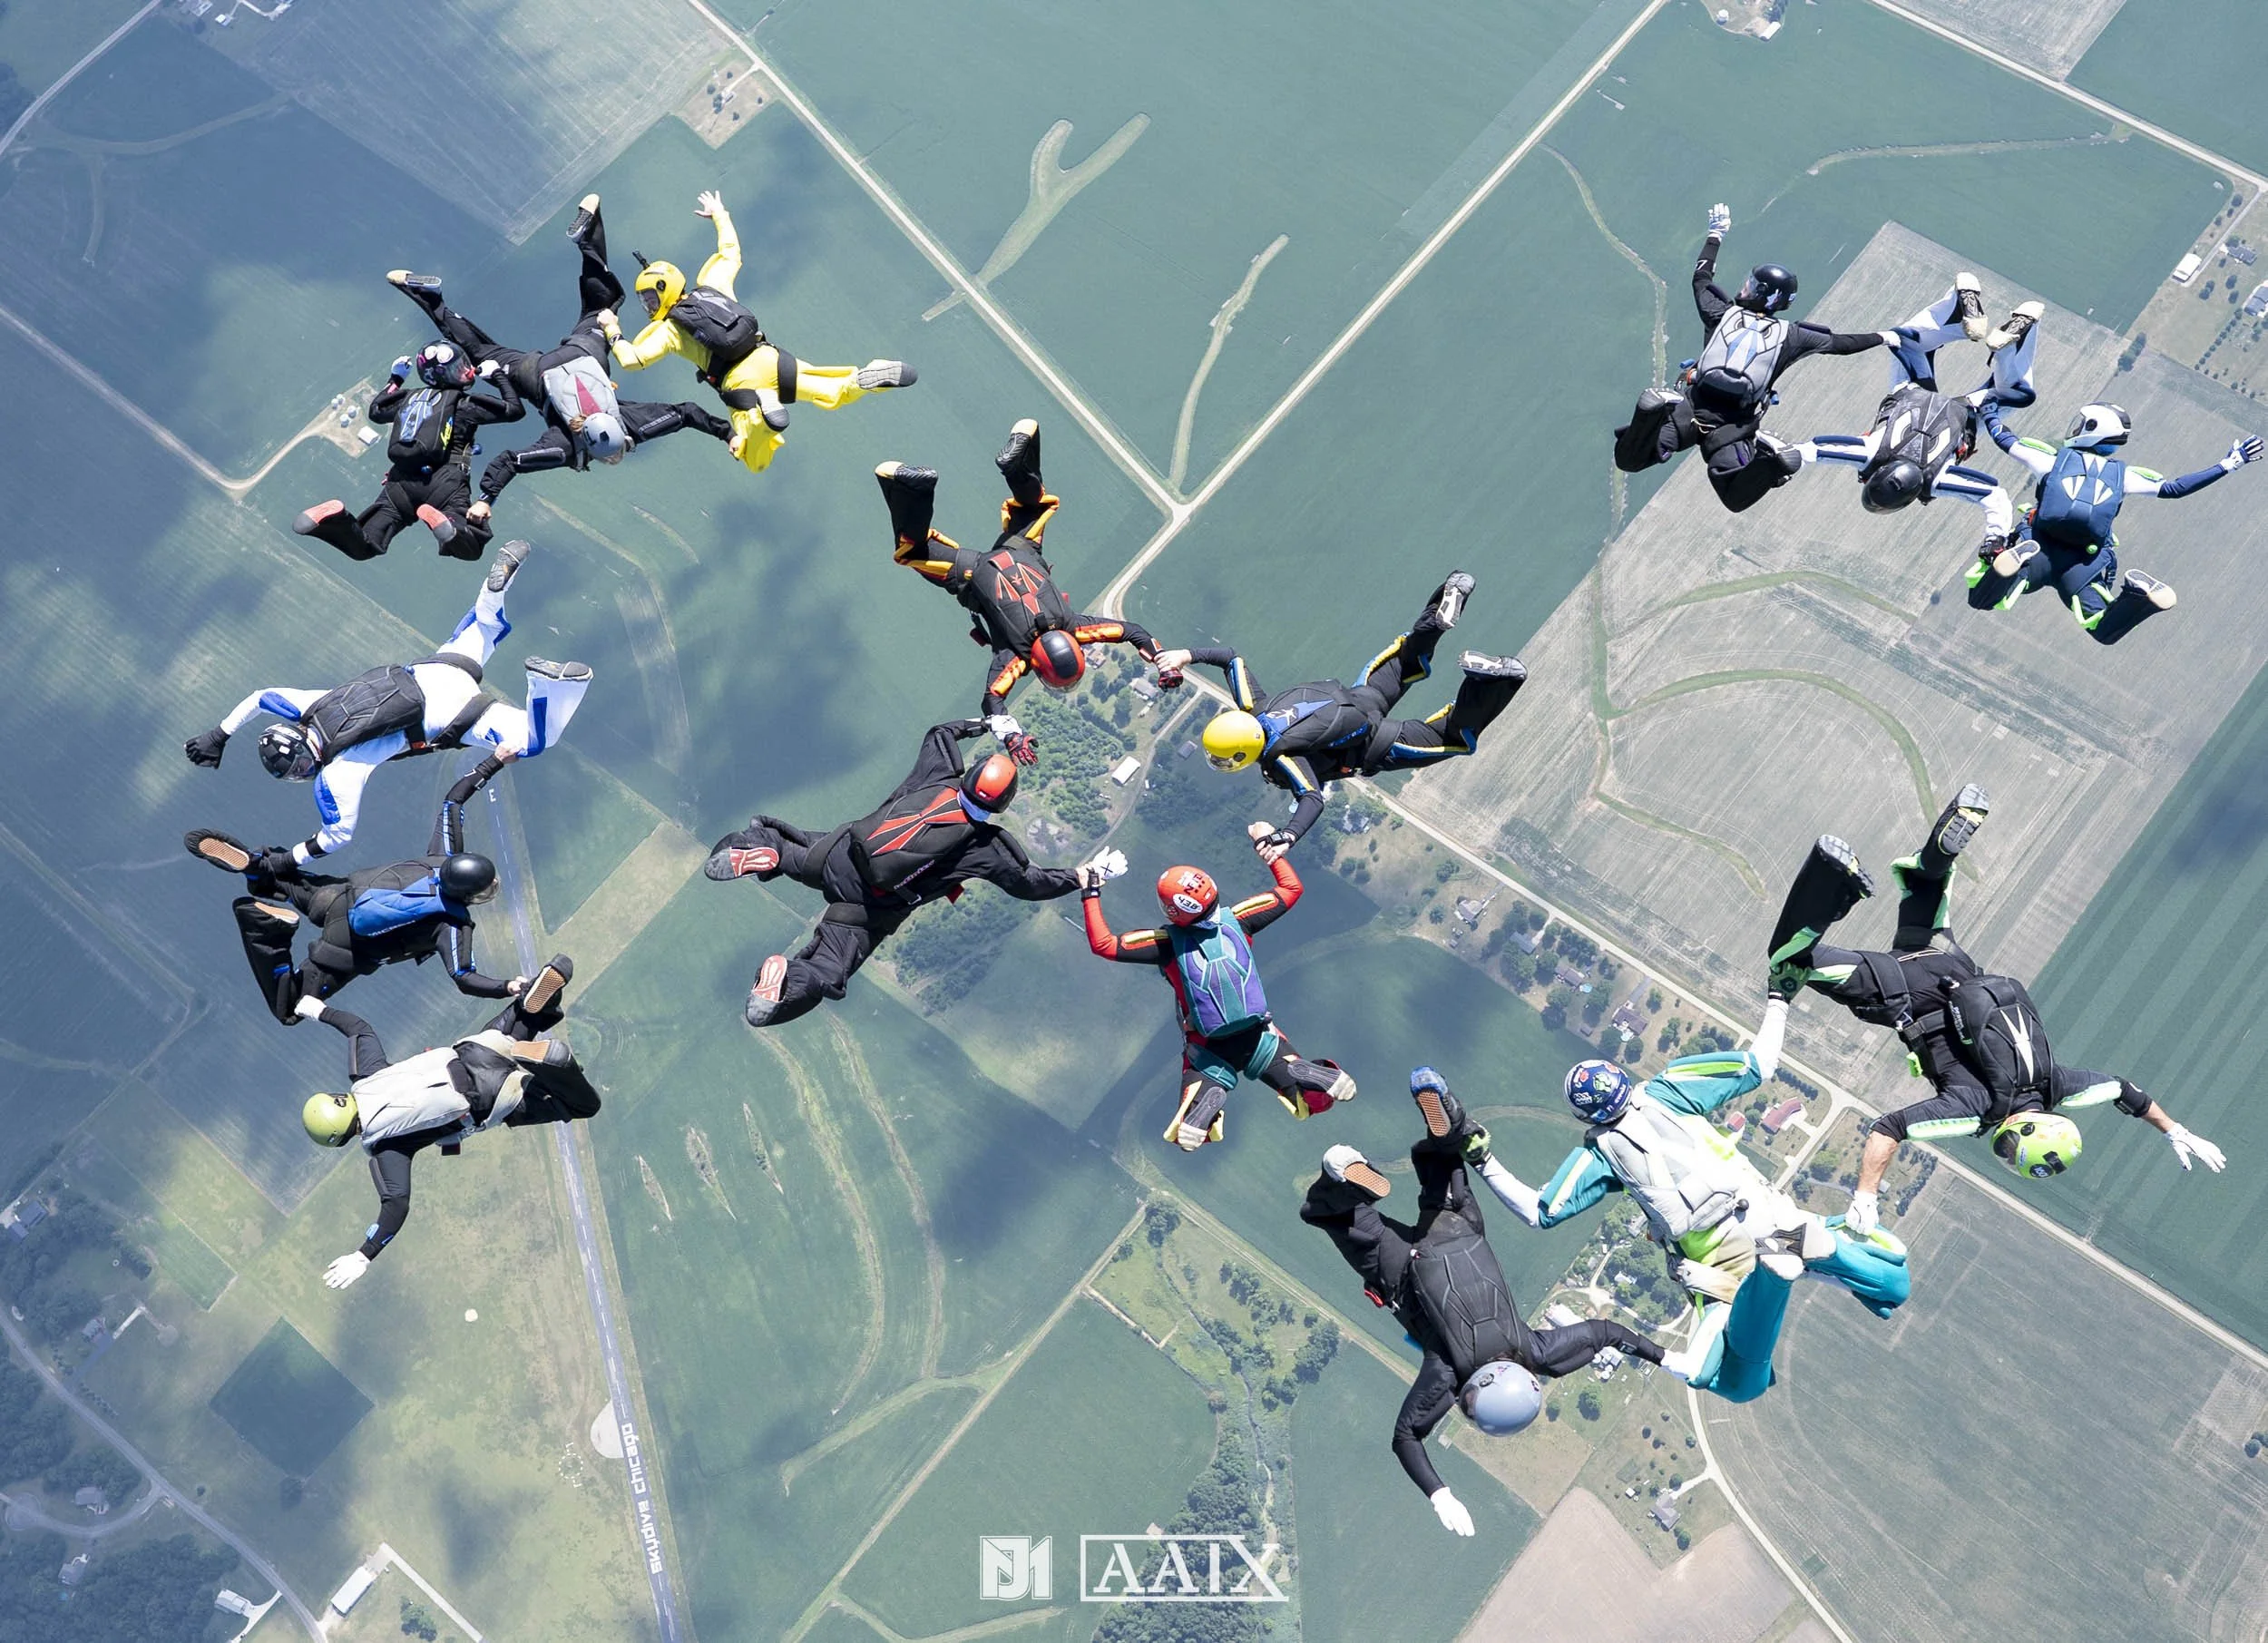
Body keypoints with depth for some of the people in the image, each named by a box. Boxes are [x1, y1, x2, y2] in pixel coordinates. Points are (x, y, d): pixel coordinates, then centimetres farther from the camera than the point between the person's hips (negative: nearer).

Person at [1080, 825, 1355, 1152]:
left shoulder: (1167, 941, -18)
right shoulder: (1236, 920, -10)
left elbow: (1102, 944, -16)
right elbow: (1291, 889, 2)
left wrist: (1090, 894, -9)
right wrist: (1268, 845, 12)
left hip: (1209, 1050, -2)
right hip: (1258, 1038, 2)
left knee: (1186, 1138, 7)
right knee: (1321, 1100, 16)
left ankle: (1212, 1095, -22)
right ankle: (1302, 1073, -18)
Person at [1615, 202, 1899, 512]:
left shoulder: (1723, 314, 14)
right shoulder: (1789, 334, 13)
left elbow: (1701, 278, 32)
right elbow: (1839, 342, 24)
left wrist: (1715, 236, 46)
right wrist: (1880, 337, 41)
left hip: (1694, 408, -1)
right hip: (1735, 426, 1)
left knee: (1627, 460, -8)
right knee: (1736, 500, 1)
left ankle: (1657, 416, -36)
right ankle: (1770, 460, -27)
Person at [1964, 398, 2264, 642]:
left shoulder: (2051, 459, 7)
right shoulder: (2122, 476, 12)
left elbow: (2004, 438, 17)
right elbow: (2175, 489, 15)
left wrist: (1988, 409, 36)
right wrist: (2226, 465, 24)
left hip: (2040, 549, -2)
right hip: (2085, 564, 2)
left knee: (1980, 600, -1)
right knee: (2105, 632, 14)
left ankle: (2018, 562, -30)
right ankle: (2138, 595, -18)